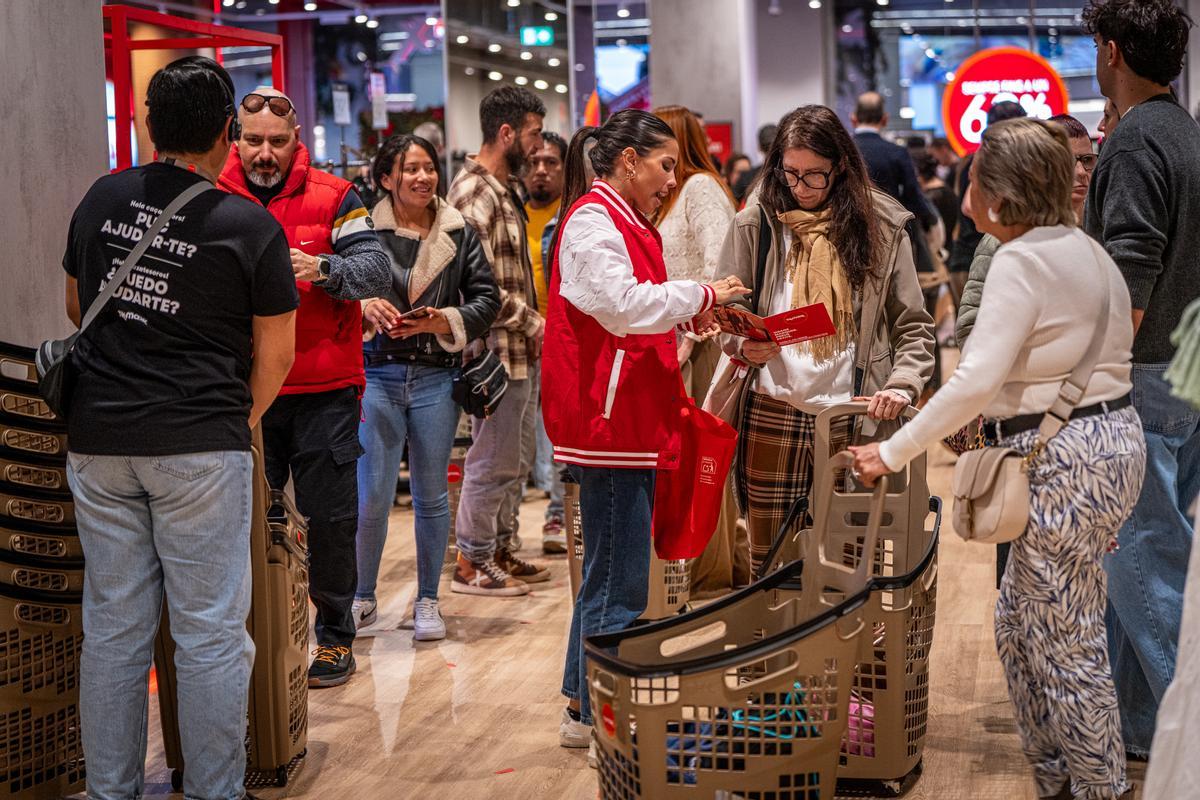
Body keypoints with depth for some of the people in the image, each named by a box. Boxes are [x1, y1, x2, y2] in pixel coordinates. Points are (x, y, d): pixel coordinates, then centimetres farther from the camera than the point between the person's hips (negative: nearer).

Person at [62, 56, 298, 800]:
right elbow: (275, 356, -2)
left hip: (99, 438, 5)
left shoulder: (102, 199, 6)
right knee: (210, 631, 3)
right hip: (199, 444, -4)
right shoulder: (251, 226, -7)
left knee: (113, 625, 11)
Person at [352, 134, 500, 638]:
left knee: (431, 495, 9)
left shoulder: (460, 234, 5)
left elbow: (487, 299, 4)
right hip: (377, 375, -2)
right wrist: (363, 307, -21)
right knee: (372, 496, -1)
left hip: (436, 378, 2)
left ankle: (427, 602, 21)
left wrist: (443, 321, -11)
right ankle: (362, 598, 19)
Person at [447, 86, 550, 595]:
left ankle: (503, 549, 28)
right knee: (492, 460, -2)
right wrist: (532, 323, -16)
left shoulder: (505, 189, 16)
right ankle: (473, 563, 9)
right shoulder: (473, 194, -17)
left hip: (522, 350, 10)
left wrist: (532, 328, 11)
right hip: (497, 351, -10)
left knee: (517, 458, 17)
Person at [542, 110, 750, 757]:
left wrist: (686, 317, 9)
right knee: (618, 582, -6)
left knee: (609, 573, 15)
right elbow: (624, 304, -23)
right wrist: (699, 296, -12)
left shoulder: (621, 222, 21)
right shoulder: (593, 220, -12)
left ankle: (583, 706, 24)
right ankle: (599, 718, 1)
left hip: (629, 418, 11)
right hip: (608, 420, -11)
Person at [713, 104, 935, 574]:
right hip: (771, 410, 1)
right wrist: (744, 346, -10)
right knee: (768, 561, 3)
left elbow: (913, 325, 6)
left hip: (852, 414, 0)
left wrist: (902, 385, -10)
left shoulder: (880, 224, 5)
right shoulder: (756, 223, 5)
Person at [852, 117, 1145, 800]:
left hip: (1066, 462, -10)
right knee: (1019, 622, 18)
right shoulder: (1085, 250, 13)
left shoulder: (1023, 261, -16)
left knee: (1066, 645, 1)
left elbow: (977, 380, -23)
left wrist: (894, 452, -16)